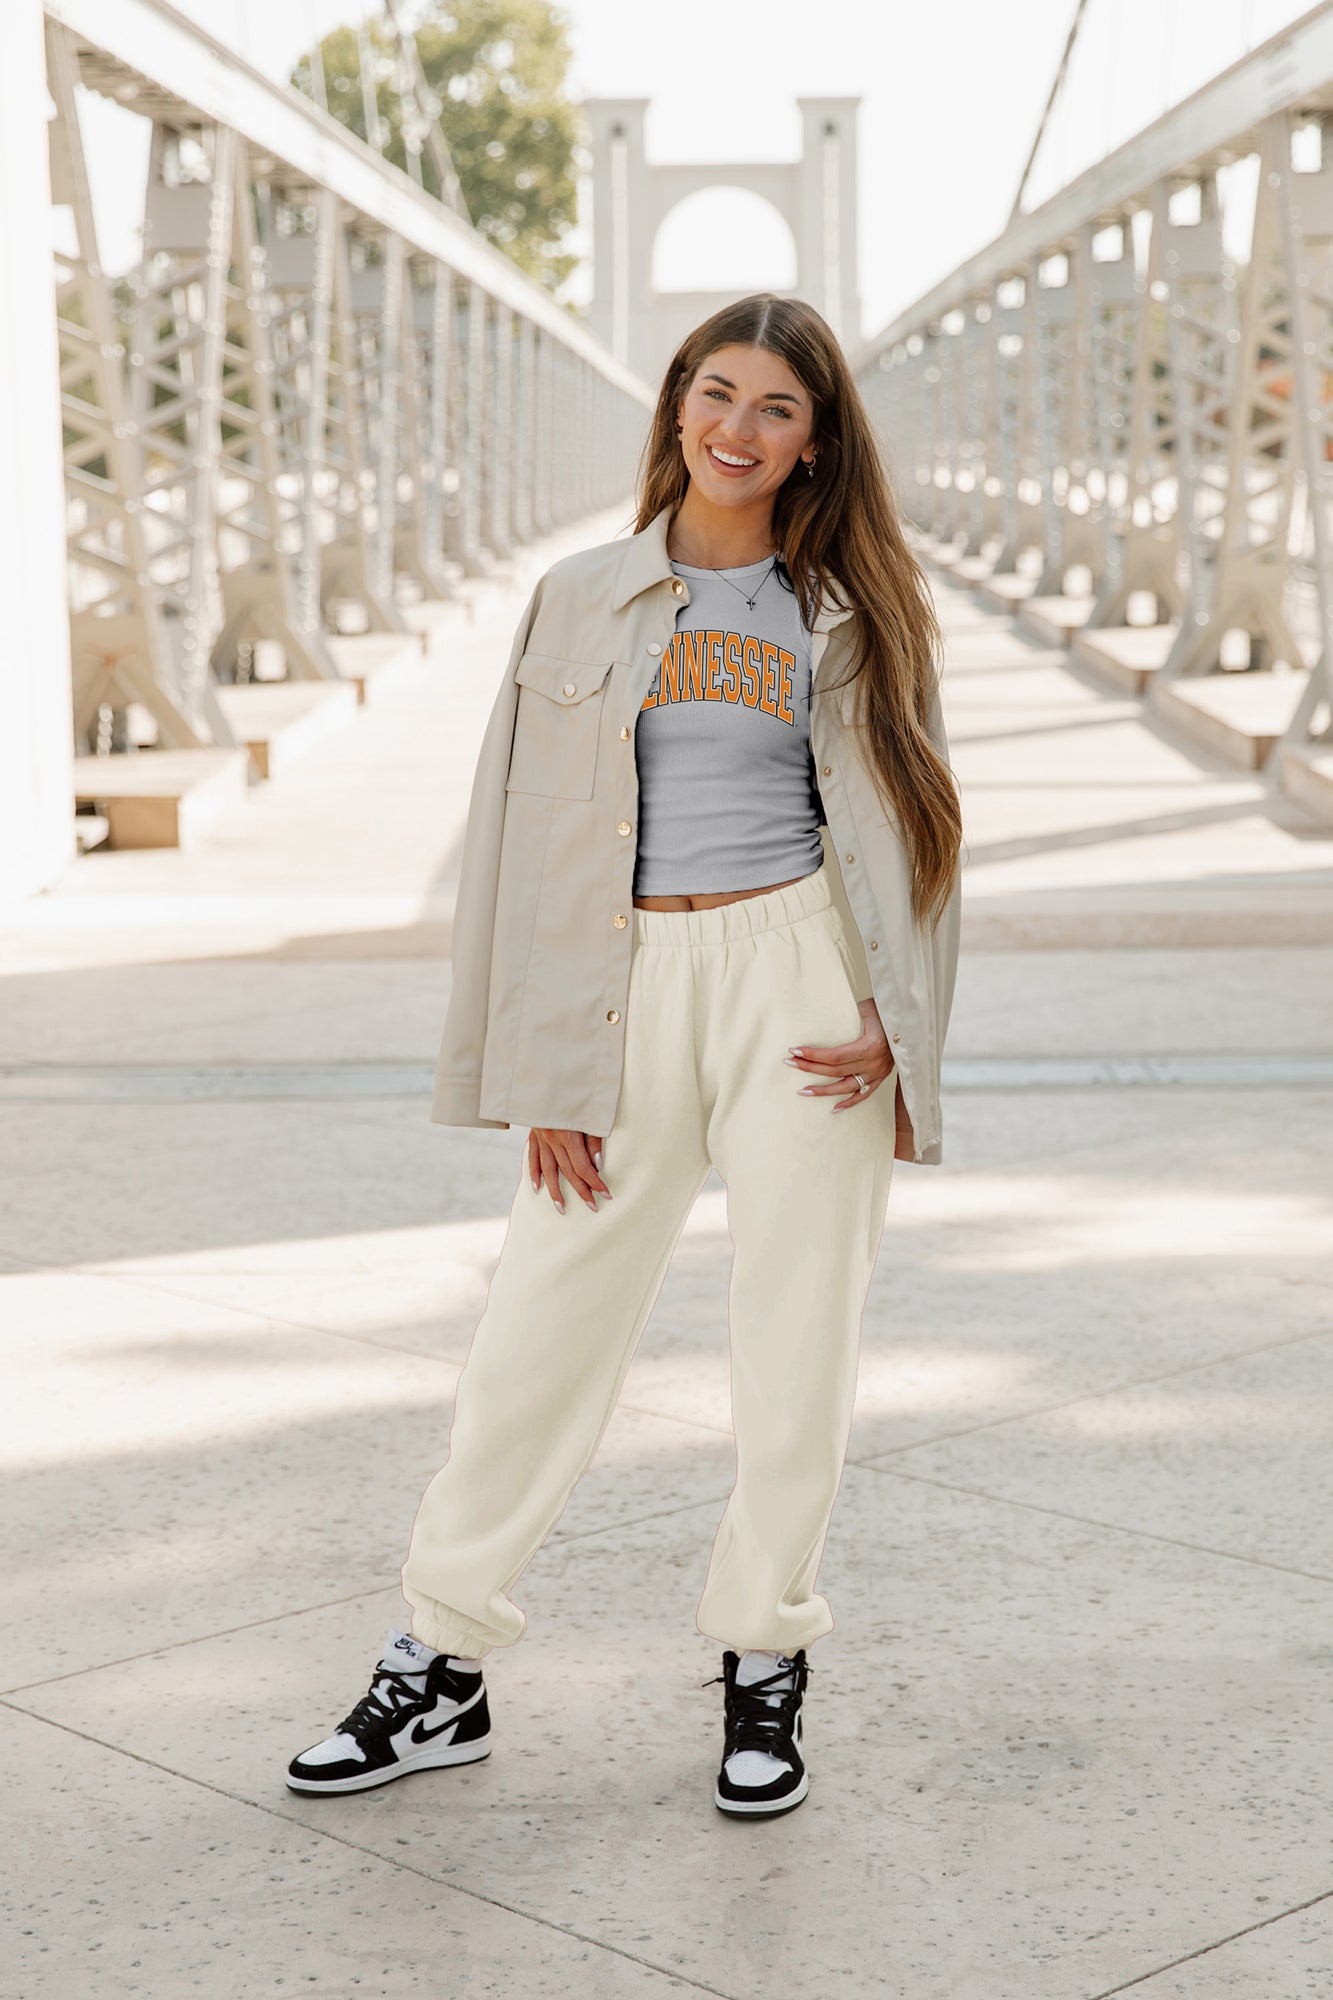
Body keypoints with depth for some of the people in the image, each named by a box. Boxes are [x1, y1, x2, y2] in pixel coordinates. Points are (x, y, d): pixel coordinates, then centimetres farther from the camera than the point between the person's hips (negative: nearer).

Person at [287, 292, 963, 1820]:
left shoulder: (849, 616, 7)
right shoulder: (582, 600, 7)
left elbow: (899, 829, 9)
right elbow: (530, 832, 5)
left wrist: (894, 1020, -5)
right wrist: (545, 1071, -1)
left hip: (799, 978, 0)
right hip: (629, 983, 1)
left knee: (798, 1334, 3)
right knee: (541, 1324, 2)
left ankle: (763, 1671, 19)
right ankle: (443, 1667, 15)